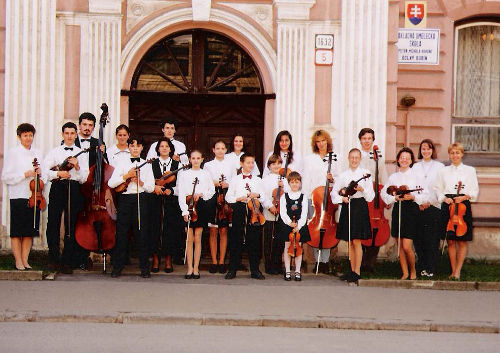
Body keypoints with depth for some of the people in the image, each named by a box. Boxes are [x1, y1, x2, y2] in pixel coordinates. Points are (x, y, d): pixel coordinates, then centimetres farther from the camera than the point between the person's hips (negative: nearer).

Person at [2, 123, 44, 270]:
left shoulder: (37, 153, 14)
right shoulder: (12, 153, 0)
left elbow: (44, 176, 20)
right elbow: (6, 177, -5)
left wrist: (40, 174, -3)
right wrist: (25, 174, -14)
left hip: (34, 197, 4)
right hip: (18, 197, -4)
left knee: (29, 231, 6)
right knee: (17, 232, -2)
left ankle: (25, 260, 14)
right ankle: (18, 261, 5)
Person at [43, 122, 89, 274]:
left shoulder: (82, 154, 13)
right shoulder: (54, 152, 14)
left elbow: (84, 178, 6)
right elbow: (45, 171, 2)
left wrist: (77, 167, -10)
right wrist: (58, 173, -14)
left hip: (74, 190, 0)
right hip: (57, 188, 0)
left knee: (71, 226, -1)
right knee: (53, 224, -3)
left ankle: (67, 261, 5)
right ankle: (54, 259, 7)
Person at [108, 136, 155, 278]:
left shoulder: (146, 164, 12)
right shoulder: (122, 162, 8)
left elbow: (151, 187, 6)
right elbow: (111, 183, -3)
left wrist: (140, 182, -11)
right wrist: (126, 176, -12)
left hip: (141, 200, 1)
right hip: (125, 199, 0)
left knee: (142, 234, 0)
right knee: (121, 234, 0)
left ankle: (144, 268, 7)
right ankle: (117, 267, 8)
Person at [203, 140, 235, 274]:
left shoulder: (230, 165, 13)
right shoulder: (208, 165, 10)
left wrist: (226, 184, -9)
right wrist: (215, 183, -11)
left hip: (226, 198, 1)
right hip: (212, 198, -1)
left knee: (223, 230, 0)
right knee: (213, 231, -1)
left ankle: (221, 261, 5)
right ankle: (214, 262, 4)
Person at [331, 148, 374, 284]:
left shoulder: (365, 173, 1)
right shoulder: (343, 175, 10)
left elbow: (370, 196, -3)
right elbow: (334, 192, 11)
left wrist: (362, 189, -22)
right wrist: (342, 198, -8)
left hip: (360, 206, -4)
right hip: (347, 207, 4)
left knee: (356, 241, -8)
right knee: (350, 242, 9)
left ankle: (357, 272, -3)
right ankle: (352, 270, 17)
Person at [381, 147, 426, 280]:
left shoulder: (416, 176, 3)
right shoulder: (393, 177, 12)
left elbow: (424, 196, 0)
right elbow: (384, 193, 7)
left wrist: (413, 197, -17)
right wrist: (395, 197, -9)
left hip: (411, 210, -4)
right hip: (397, 209, 4)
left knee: (407, 246, -10)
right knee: (400, 246, 5)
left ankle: (413, 271, 10)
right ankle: (405, 273, 14)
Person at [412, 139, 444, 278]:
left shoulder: (439, 167, 6)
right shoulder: (415, 167, 14)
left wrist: (430, 202, -7)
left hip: (434, 207, -2)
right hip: (417, 208, 2)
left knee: (432, 240, -4)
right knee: (418, 239, -1)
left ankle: (430, 269, 2)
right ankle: (421, 267, 7)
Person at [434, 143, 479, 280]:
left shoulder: (470, 170, 8)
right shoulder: (443, 171, 12)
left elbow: (475, 191, 5)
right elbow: (438, 190, 13)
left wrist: (464, 197, -12)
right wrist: (445, 198, -6)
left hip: (463, 205, -1)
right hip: (448, 207, 1)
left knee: (462, 241, -3)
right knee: (450, 241, 1)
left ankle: (458, 271, 2)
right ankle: (453, 270, 8)